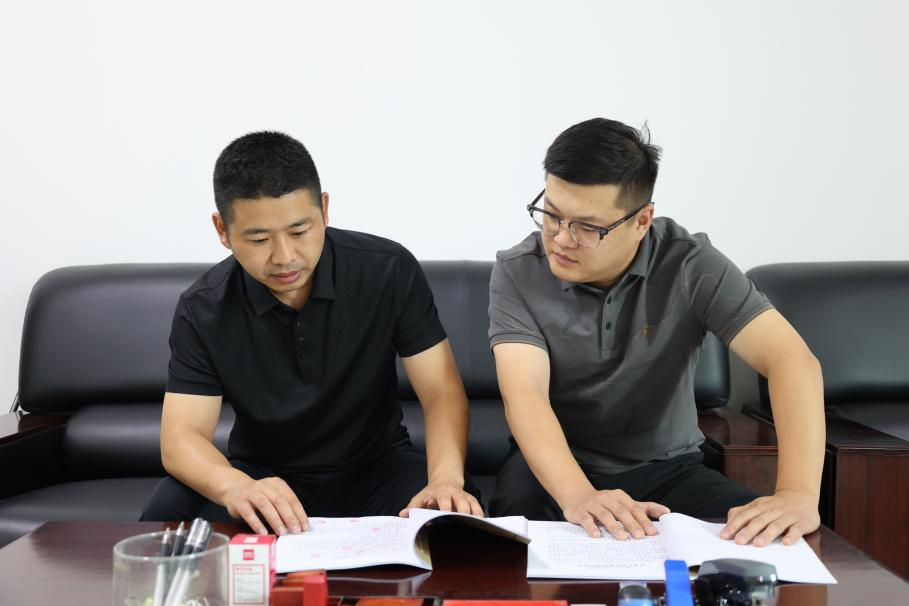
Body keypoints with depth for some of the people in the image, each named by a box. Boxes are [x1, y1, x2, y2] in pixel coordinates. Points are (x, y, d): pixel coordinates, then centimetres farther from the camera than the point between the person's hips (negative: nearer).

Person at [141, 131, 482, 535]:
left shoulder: (389, 271, -14)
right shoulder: (203, 309, -12)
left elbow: (442, 392, -14)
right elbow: (181, 437, -18)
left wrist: (446, 478, -35)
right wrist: (236, 488, -41)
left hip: (375, 468, -1)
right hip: (262, 475, 1)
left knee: (457, 517, -31)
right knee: (166, 514, -27)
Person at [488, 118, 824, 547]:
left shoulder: (690, 265, -14)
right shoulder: (516, 273, -13)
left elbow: (791, 360, -22)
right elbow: (525, 395, -25)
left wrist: (799, 493, -38)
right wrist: (577, 497, -44)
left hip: (667, 467, 1)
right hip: (557, 468, 0)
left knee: (757, 539, -25)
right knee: (516, 506, -33)